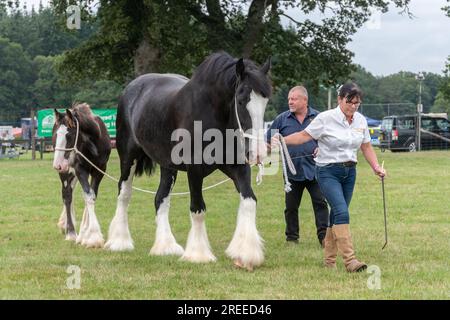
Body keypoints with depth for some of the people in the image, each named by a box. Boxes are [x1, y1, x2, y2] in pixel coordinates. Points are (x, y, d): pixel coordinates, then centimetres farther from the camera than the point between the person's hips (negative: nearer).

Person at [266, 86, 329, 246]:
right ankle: (292, 237, 18)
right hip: (292, 171, 1)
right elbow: (269, 141, 8)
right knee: (291, 206, 7)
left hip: (314, 170, -1)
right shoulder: (282, 119, 5)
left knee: (320, 202, -6)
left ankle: (323, 235, -3)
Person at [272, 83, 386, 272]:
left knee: (337, 214, 10)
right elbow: (304, 136, -9)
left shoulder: (361, 121, 6)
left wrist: (376, 167, 5)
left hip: (349, 172, 6)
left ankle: (329, 259, 20)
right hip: (328, 172, -6)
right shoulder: (326, 118, -10)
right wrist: (282, 141, -21)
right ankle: (349, 260, -25)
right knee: (342, 212, -20)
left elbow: (366, 147, 15)